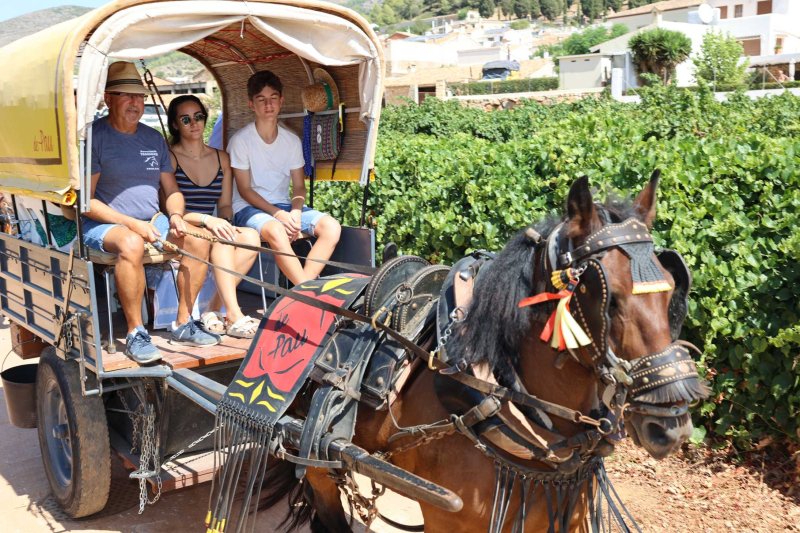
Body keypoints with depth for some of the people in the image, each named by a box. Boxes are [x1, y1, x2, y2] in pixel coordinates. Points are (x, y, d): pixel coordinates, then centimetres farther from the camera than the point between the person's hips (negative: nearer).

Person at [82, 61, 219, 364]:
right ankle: (135, 333, -25)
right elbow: (86, 201, -12)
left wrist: (175, 215, -7)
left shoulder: (154, 138, 13)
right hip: (103, 224, -6)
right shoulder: (94, 136, -7)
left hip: (151, 222, 6)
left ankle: (183, 324, -6)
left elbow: (172, 191, 16)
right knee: (131, 244, -38)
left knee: (198, 239, -15)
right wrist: (132, 224, -22)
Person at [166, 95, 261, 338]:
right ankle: (234, 316, -35)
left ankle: (213, 309, -21)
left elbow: (225, 205, 14)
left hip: (210, 229, 5)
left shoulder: (222, 159, 15)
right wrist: (205, 220, -25)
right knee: (222, 239, -35)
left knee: (251, 236, -27)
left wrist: (224, 221, -10)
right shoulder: (169, 157, 0)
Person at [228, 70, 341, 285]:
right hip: (249, 208, -5)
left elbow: (299, 187, 9)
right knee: (276, 231, -39)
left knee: (331, 226, -20)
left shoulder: (292, 140, 8)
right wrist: (278, 214, -20)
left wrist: (296, 212, -13)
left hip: (285, 206, 5)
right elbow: (245, 190, -8)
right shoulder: (240, 140, -6)